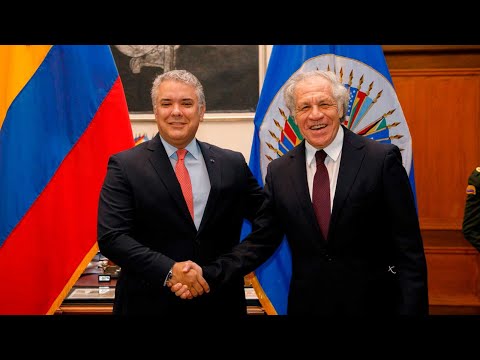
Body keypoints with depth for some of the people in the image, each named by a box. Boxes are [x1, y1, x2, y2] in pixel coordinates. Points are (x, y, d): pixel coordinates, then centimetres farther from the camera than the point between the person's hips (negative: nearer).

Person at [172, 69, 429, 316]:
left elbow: (409, 249, -8)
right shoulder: (278, 172, 1)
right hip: (306, 304, 3)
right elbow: (260, 242, 1)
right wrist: (209, 274, -12)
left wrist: (412, 309, -14)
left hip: (374, 303, -2)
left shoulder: (383, 159, -9)